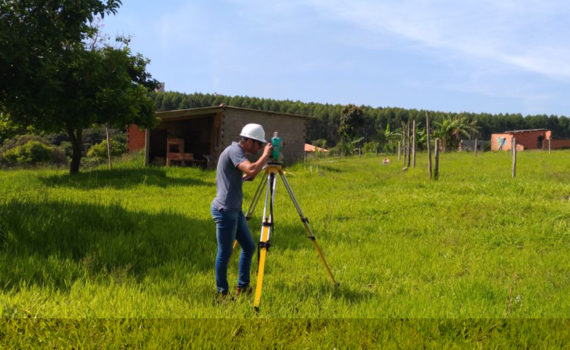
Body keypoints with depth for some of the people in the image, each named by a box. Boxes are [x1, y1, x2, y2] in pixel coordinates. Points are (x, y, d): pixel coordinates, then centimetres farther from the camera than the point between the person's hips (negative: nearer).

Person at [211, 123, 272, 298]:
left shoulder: (235, 151, 16)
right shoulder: (234, 151, -14)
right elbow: (252, 169, -31)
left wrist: (244, 177, 15)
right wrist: (266, 154, -18)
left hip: (235, 210, 10)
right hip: (225, 210, -10)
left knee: (249, 246, 13)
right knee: (225, 252, 0)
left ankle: (242, 287, 22)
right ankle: (222, 293, 12)